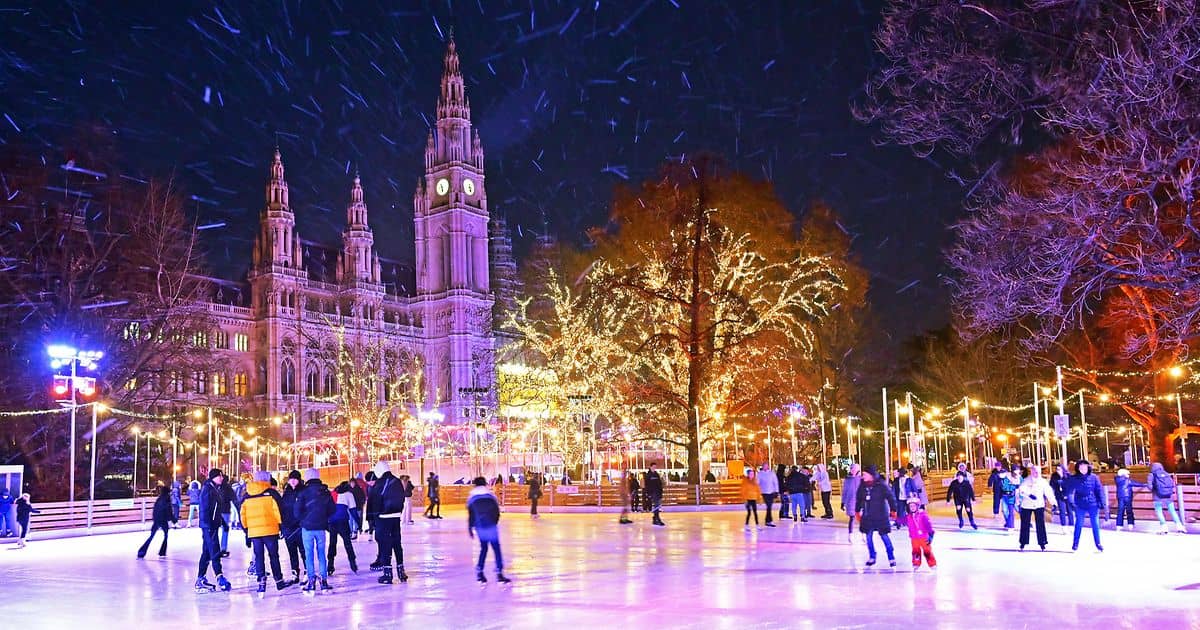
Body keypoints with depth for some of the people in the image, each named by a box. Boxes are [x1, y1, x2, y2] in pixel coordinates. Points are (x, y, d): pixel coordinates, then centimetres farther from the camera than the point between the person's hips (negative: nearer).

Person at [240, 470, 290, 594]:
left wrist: (246, 528, 20)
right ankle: (279, 581, 17)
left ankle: (261, 581, -2)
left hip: (253, 532, 3)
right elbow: (278, 510, -8)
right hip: (270, 530, -3)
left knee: (258, 557, 7)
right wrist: (281, 524, 2)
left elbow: (242, 514, 12)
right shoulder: (271, 492, -3)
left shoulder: (247, 496, 9)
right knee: (273, 555, 9)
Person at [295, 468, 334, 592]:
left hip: (307, 528, -3)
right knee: (321, 554, 10)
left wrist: (303, 519, 9)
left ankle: (311, 580, 2)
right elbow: (331, 511, 7)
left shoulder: (304, 493, -9)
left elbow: (297, 512, -10)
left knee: (309, 555, 3)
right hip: (321, 527, 3)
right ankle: (323, 580, 8)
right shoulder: (326, 492, 3)